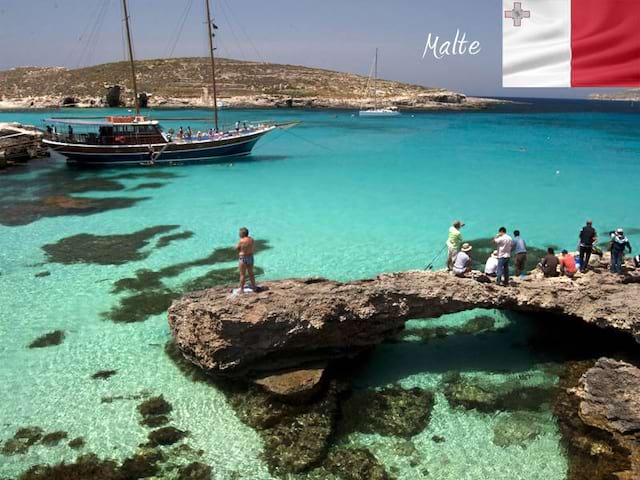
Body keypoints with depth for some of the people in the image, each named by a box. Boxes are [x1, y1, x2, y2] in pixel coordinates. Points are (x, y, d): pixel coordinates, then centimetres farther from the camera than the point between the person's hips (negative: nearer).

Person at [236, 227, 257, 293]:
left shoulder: (242, 241, -19)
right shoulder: (251, 240, 1)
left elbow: (236, 248, -6)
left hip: (243, 258, -7)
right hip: (251, 257, 7)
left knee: (242, 275, 2)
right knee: (251, 273, 18)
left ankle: (241, 289, 9)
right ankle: (254, 287, 27)